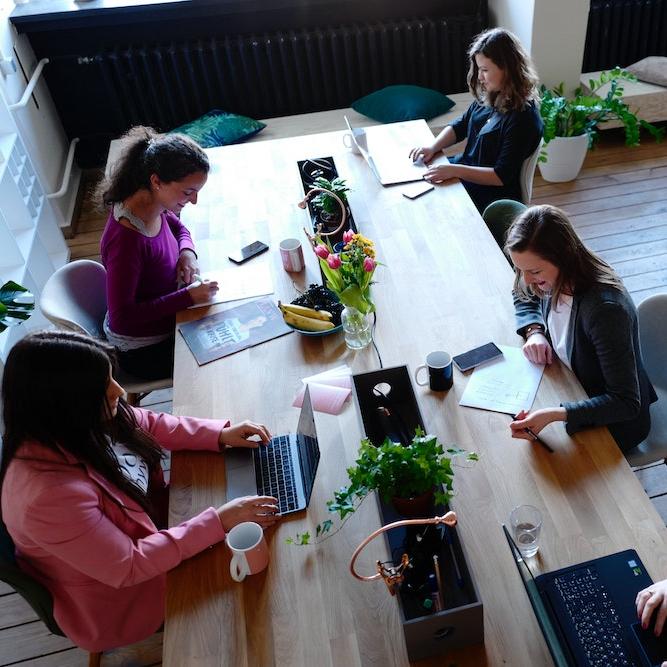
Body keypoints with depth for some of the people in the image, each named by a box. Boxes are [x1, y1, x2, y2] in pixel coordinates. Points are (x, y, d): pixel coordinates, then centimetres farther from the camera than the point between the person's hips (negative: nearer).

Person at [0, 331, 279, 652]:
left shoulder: (74, 423, -18)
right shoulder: (50, 494, -40)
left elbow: (149, 424, -1)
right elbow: (128, 567, -32)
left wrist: (221, 434, -11)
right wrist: (219, 522, -33)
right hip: (118, 596, -6)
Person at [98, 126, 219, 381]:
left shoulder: (155, 206, -10)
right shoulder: (126, 239, -34)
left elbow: (177, 226, 14)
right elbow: (122, 317, -29)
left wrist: (187, 251, -9)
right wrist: (188, 296, -29)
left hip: (164, 320, 8)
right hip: (143, 350, -8)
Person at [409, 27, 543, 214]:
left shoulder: (523, 118, -24)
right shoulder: (488, 97, 0)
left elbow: (502, 176, -24)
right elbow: (459, 127, 12)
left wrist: (455, 170, -31)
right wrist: (433, 147, -7)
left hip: (492, 195, -8)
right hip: (465, 169, 8)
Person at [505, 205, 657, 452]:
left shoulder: (605, 309, -36)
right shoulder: (554, 279, -15)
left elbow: (626, 404, -33)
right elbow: (524, 297, 11)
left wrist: (555, 414, -45)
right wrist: (534, 331, -10)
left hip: (615, 421, -6)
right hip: (575, 391, 7)